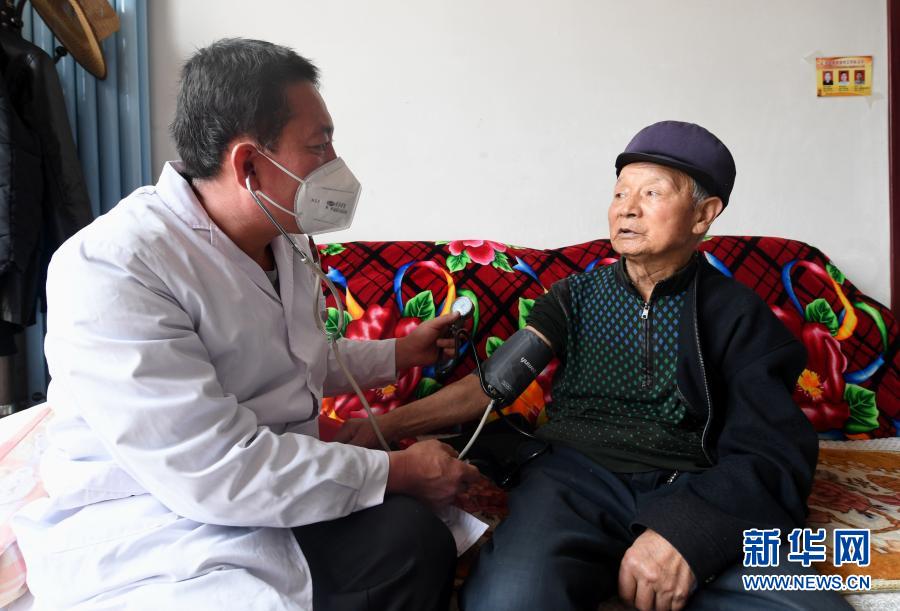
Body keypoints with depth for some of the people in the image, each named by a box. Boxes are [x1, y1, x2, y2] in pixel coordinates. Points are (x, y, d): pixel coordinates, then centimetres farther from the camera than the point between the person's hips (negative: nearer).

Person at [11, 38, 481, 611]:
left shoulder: (285, 238, 5)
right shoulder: (109, 267, -23)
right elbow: (215, 471, -27)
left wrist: (400, 353, 19)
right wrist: (396, 471, -20)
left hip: (273, 498, 8)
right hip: (147, 538, -7)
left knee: (416, 536, -19)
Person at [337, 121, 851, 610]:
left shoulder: (739, 314, 9)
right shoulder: (577, 296, 17)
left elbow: (773, 455, -2)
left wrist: (687, 528, -22)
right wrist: (392, 422, -7)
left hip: (701, 496, 1)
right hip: (575, 475, 0)